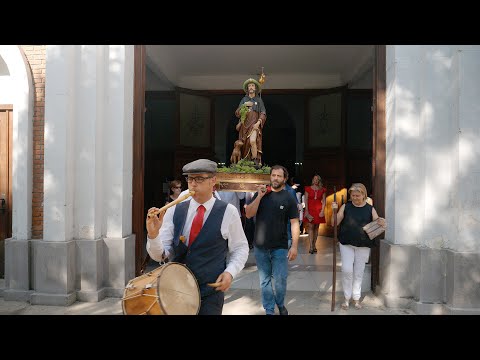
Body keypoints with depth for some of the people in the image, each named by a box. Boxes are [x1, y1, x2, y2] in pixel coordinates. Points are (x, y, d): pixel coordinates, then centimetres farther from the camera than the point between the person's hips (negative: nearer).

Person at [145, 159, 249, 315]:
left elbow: (240, 248, 2)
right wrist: (153, 234, -24)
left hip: (210, 294, -3)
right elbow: (160, 255, -6)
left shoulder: (228, 212, -9)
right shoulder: (174, 210, -4)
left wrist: (230, 272, -13)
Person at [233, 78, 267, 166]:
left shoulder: (259, 100, 11)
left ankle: (256, 162, -23)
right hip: (244, 124, 3)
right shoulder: (244, 99, 17)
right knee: (245, 144, -2)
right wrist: (244, 106, -5)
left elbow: (263, 114, 2)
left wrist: (258, 122, -15)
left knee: (252, 141, -27)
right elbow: (237, 113, 11)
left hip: (254, 124, -3)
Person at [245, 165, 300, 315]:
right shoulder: (261, 194, 3)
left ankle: (280, 304, 31)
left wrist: (294, 246, -13)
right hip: (260, 247, 2)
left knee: (280, 280, 3)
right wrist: (259, 196, -15)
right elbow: (249, 214, -4)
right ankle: (269, 310, 27)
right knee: (265, 280, 10)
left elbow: (294, 223, -6)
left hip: (280, 247, -2)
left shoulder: (289, 198, -3)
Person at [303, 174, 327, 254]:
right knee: (311, 227, -7)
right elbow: (306, 200, 0)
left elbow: (324, 201, 6)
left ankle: (314, 245, 15)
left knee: (316, 228, 6)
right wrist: (306, 211, -8)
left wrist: (322, 210, -5)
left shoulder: (322, 190, 8)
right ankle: (311, 247, -8)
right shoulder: (308, 189, 4)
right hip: (310, 209, -2)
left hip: (318, 210, 2)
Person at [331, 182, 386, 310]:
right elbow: (335, 223, -1)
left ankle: (356, 298, 25)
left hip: (363, 246, 1)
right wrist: (334, 211, -18)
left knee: (359, 272, 9)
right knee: (347, 270, -5)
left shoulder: (370, 209, 1)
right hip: (346, 244, 0)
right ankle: (347, 298, 13)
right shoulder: (346, 207, 0)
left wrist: (381, 223, -20)